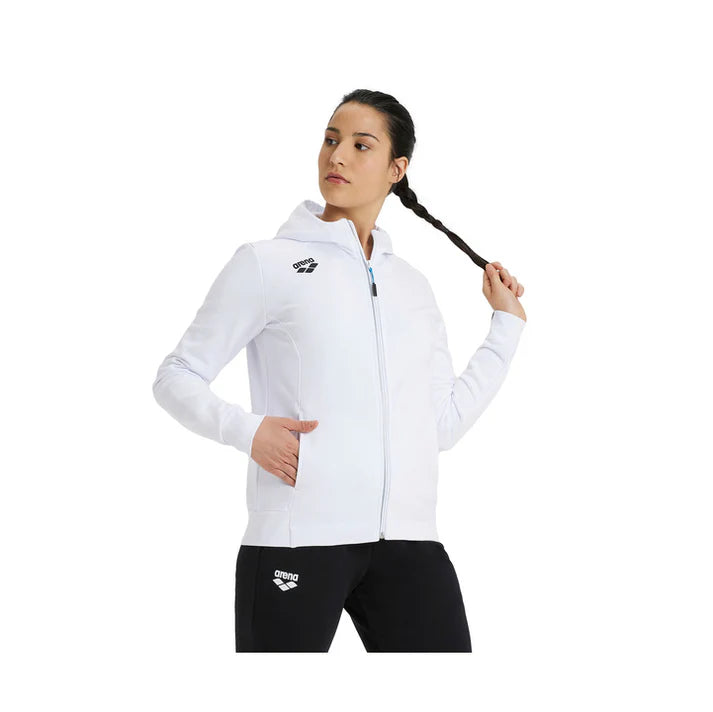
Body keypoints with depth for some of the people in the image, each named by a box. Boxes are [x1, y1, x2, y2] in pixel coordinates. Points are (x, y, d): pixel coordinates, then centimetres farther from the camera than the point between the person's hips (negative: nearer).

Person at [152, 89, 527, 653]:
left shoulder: (413, 284, 18)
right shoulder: (267, 264, 4)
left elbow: (444, 424, 18)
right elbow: (177, 377, 4)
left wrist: (508, 325, 21)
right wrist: (248, 431, -13)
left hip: (409, 541, 4)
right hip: (298, 539, -4)